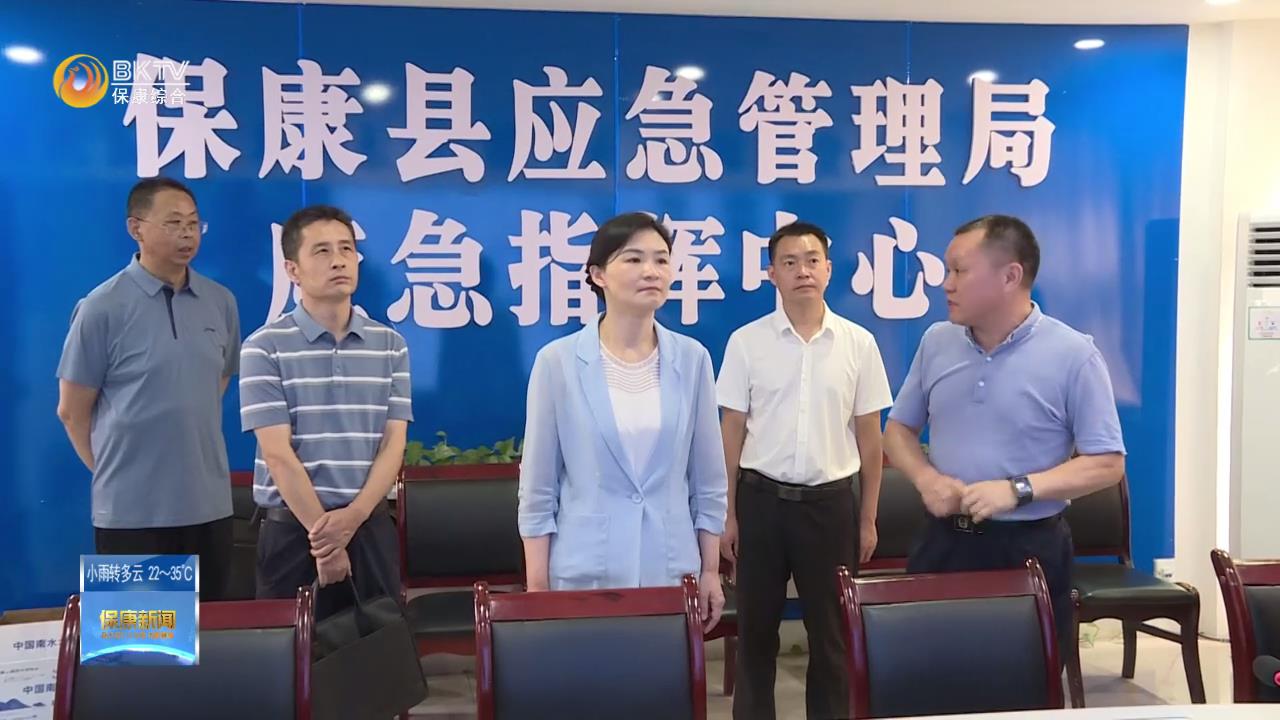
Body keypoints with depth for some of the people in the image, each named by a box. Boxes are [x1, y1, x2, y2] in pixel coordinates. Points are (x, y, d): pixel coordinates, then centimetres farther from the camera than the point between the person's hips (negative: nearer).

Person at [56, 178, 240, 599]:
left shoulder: (221, 303, 3)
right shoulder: (102, 308, -8)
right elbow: (72, 410, -2)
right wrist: (115, 468, 5)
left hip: (209, 503, 4)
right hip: (130, 509, -3)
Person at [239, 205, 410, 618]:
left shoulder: (390, 345, 5)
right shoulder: (264, 348, -4)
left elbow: (393, 443, 1)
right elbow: (278, 453, -9)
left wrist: (353, 516, -12)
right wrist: (321, 532, -12)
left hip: (371, 528, 3)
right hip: (292, 529, -2)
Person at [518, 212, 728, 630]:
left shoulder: (692, 359, 0)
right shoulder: (558, 360, -7)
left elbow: (708, 479, 6)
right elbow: (538, 486, -3)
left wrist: (710, 571, 6)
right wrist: (537, 586, -3)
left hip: (672, 568, 2)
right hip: (586, 571, -2)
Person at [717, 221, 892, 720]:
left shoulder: (858, 343, 0)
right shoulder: (746, 341, -2)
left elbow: (869, 435, 4)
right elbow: (732, 432, 1)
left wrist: (868, 518, 5)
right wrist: (728, 514, 0)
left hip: (831, 501, 1)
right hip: (762, 498, 0)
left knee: (832, 630, 11)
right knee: (755, 627, 11)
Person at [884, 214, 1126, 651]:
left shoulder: (1072, 354, -9)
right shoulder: (936, 342, 5)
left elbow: (1107, 463, -9)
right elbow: (899, 429, 13)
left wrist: (1018, 489, -21)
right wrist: (926, 478, -8)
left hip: (1029, 549, -3)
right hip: (943, 542, 4)